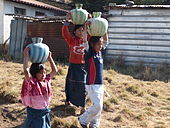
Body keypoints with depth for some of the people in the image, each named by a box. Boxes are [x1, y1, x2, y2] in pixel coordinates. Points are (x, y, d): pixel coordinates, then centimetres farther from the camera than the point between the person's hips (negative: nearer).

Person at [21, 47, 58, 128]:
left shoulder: (46, 80, 1)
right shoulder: (31, 82, -16)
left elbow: (55, 71, 8)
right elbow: (26, 71, -32)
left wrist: (49, 58, 4)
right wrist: (26, 55, -27)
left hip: (45, 112, 6)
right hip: (34, 113, -5)